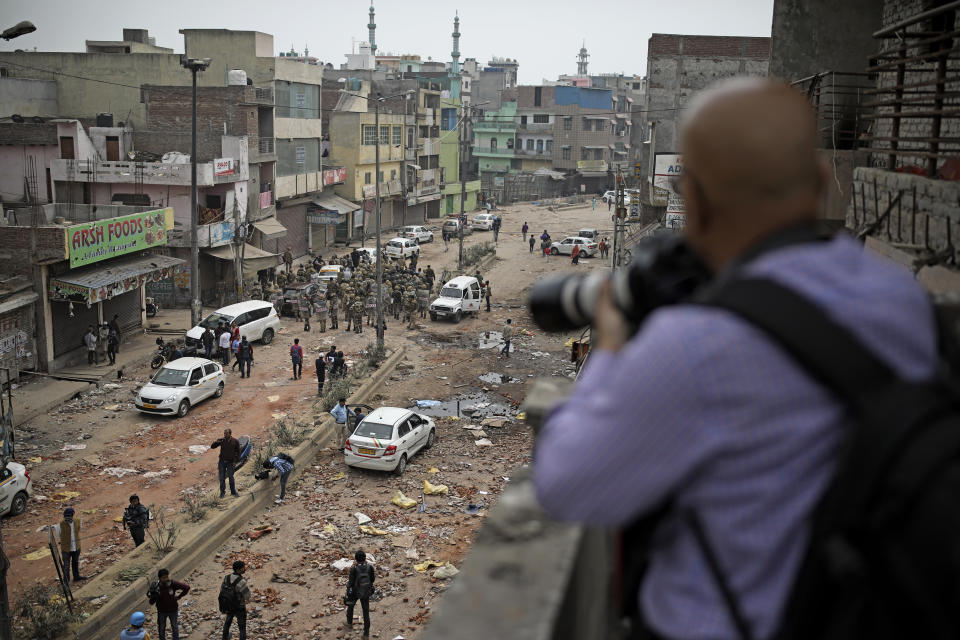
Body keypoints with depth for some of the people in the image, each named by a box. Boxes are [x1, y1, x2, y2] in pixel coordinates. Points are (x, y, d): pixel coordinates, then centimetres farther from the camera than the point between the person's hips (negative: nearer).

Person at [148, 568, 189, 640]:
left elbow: (187, 587, -20)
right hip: (162, 612, 0)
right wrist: (153, 595, -37)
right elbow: (151, 602, -18)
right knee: (161, 629, 19)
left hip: (173, 610, 0)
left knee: (175, 628, 18)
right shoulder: (156, 586, -21)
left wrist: (179, 596, -17)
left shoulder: (173, 584, -24)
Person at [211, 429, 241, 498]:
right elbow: (212, 447, -4)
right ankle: (222, 492, 18)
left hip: (230, 462, -1)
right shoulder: (221, 440, -5)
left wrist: (236, 461, -5)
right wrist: (215, 442, -26)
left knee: (231, 477, 5)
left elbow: (238, 452, 0)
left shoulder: (235, 441, -7)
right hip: (222, 461, 1)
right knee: (222, 477, 6)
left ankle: (233, 492, 18)